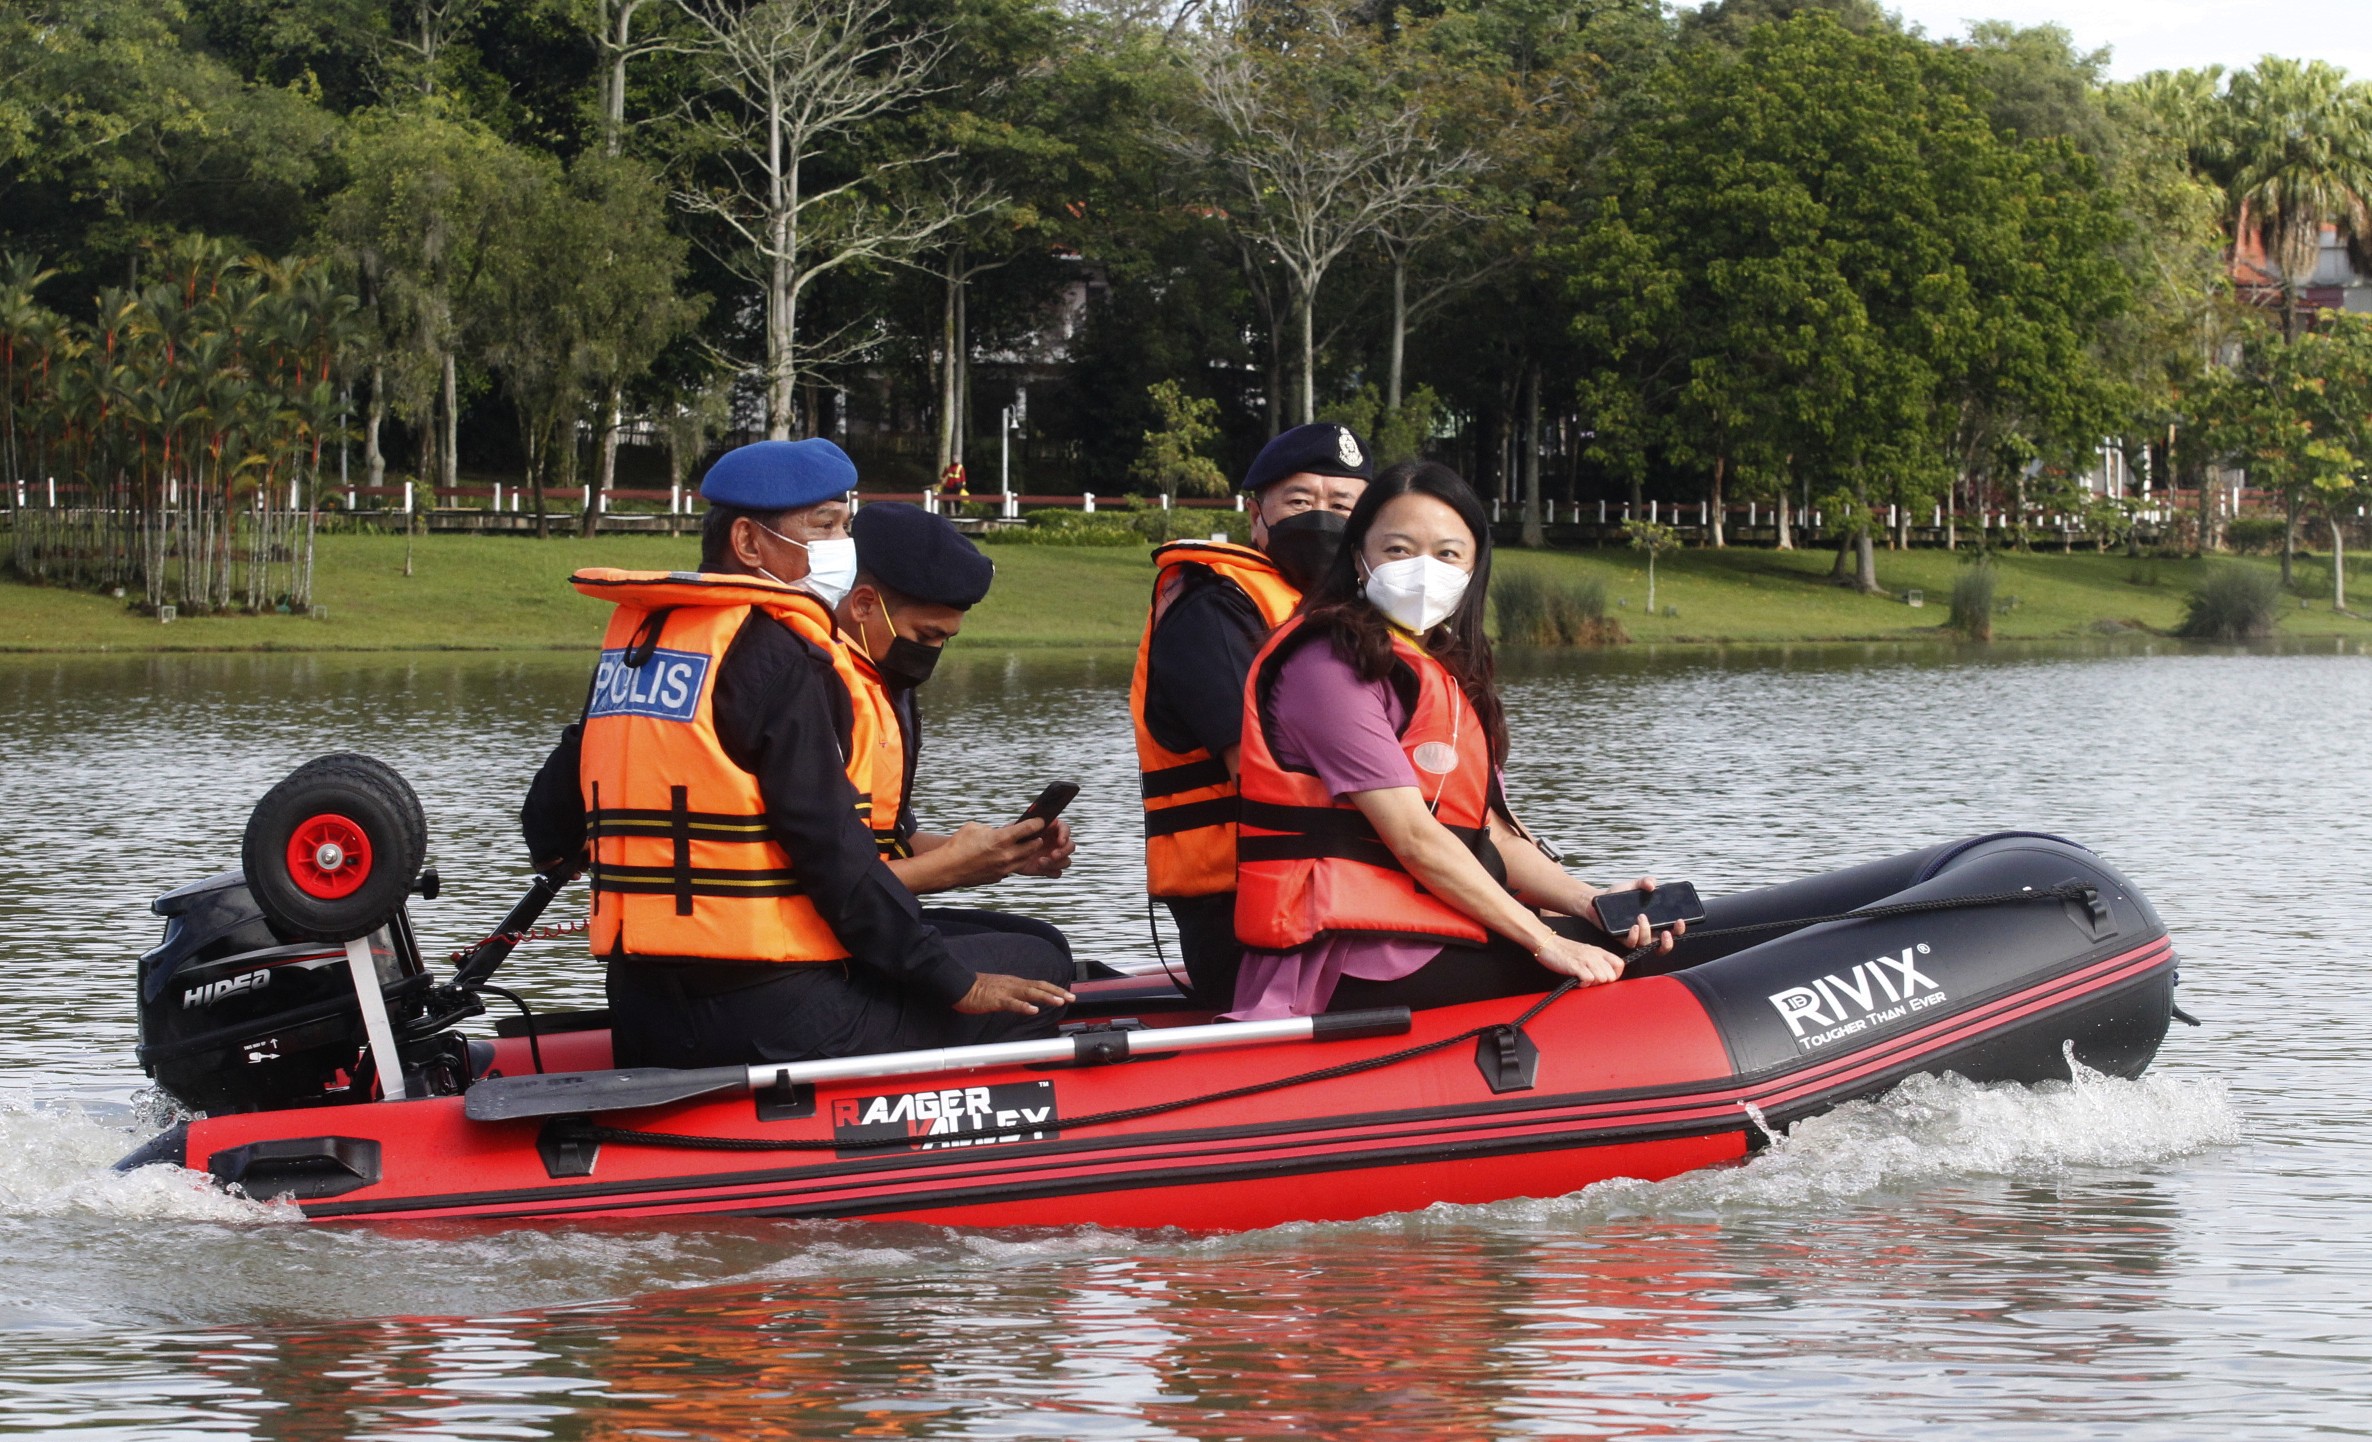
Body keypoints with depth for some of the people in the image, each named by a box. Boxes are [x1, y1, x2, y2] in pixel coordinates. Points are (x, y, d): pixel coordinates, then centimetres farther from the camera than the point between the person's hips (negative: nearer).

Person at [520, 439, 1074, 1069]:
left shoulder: (636, 634, 13)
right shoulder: (777, 653, -13)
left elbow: (546, 827, 18)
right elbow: (833, 852, -17)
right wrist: (956, 983, -10)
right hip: (781, 1022, -9)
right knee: (1039, 970, 1)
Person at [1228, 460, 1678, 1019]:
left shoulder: (1446, 671, 20)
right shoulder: (1329, 663, -10)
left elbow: (1491, 836, 12)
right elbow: (1414, 838, -16)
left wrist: (1590, 903, -6)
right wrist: (1542, 940, -17)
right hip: (1351, 966, -9)